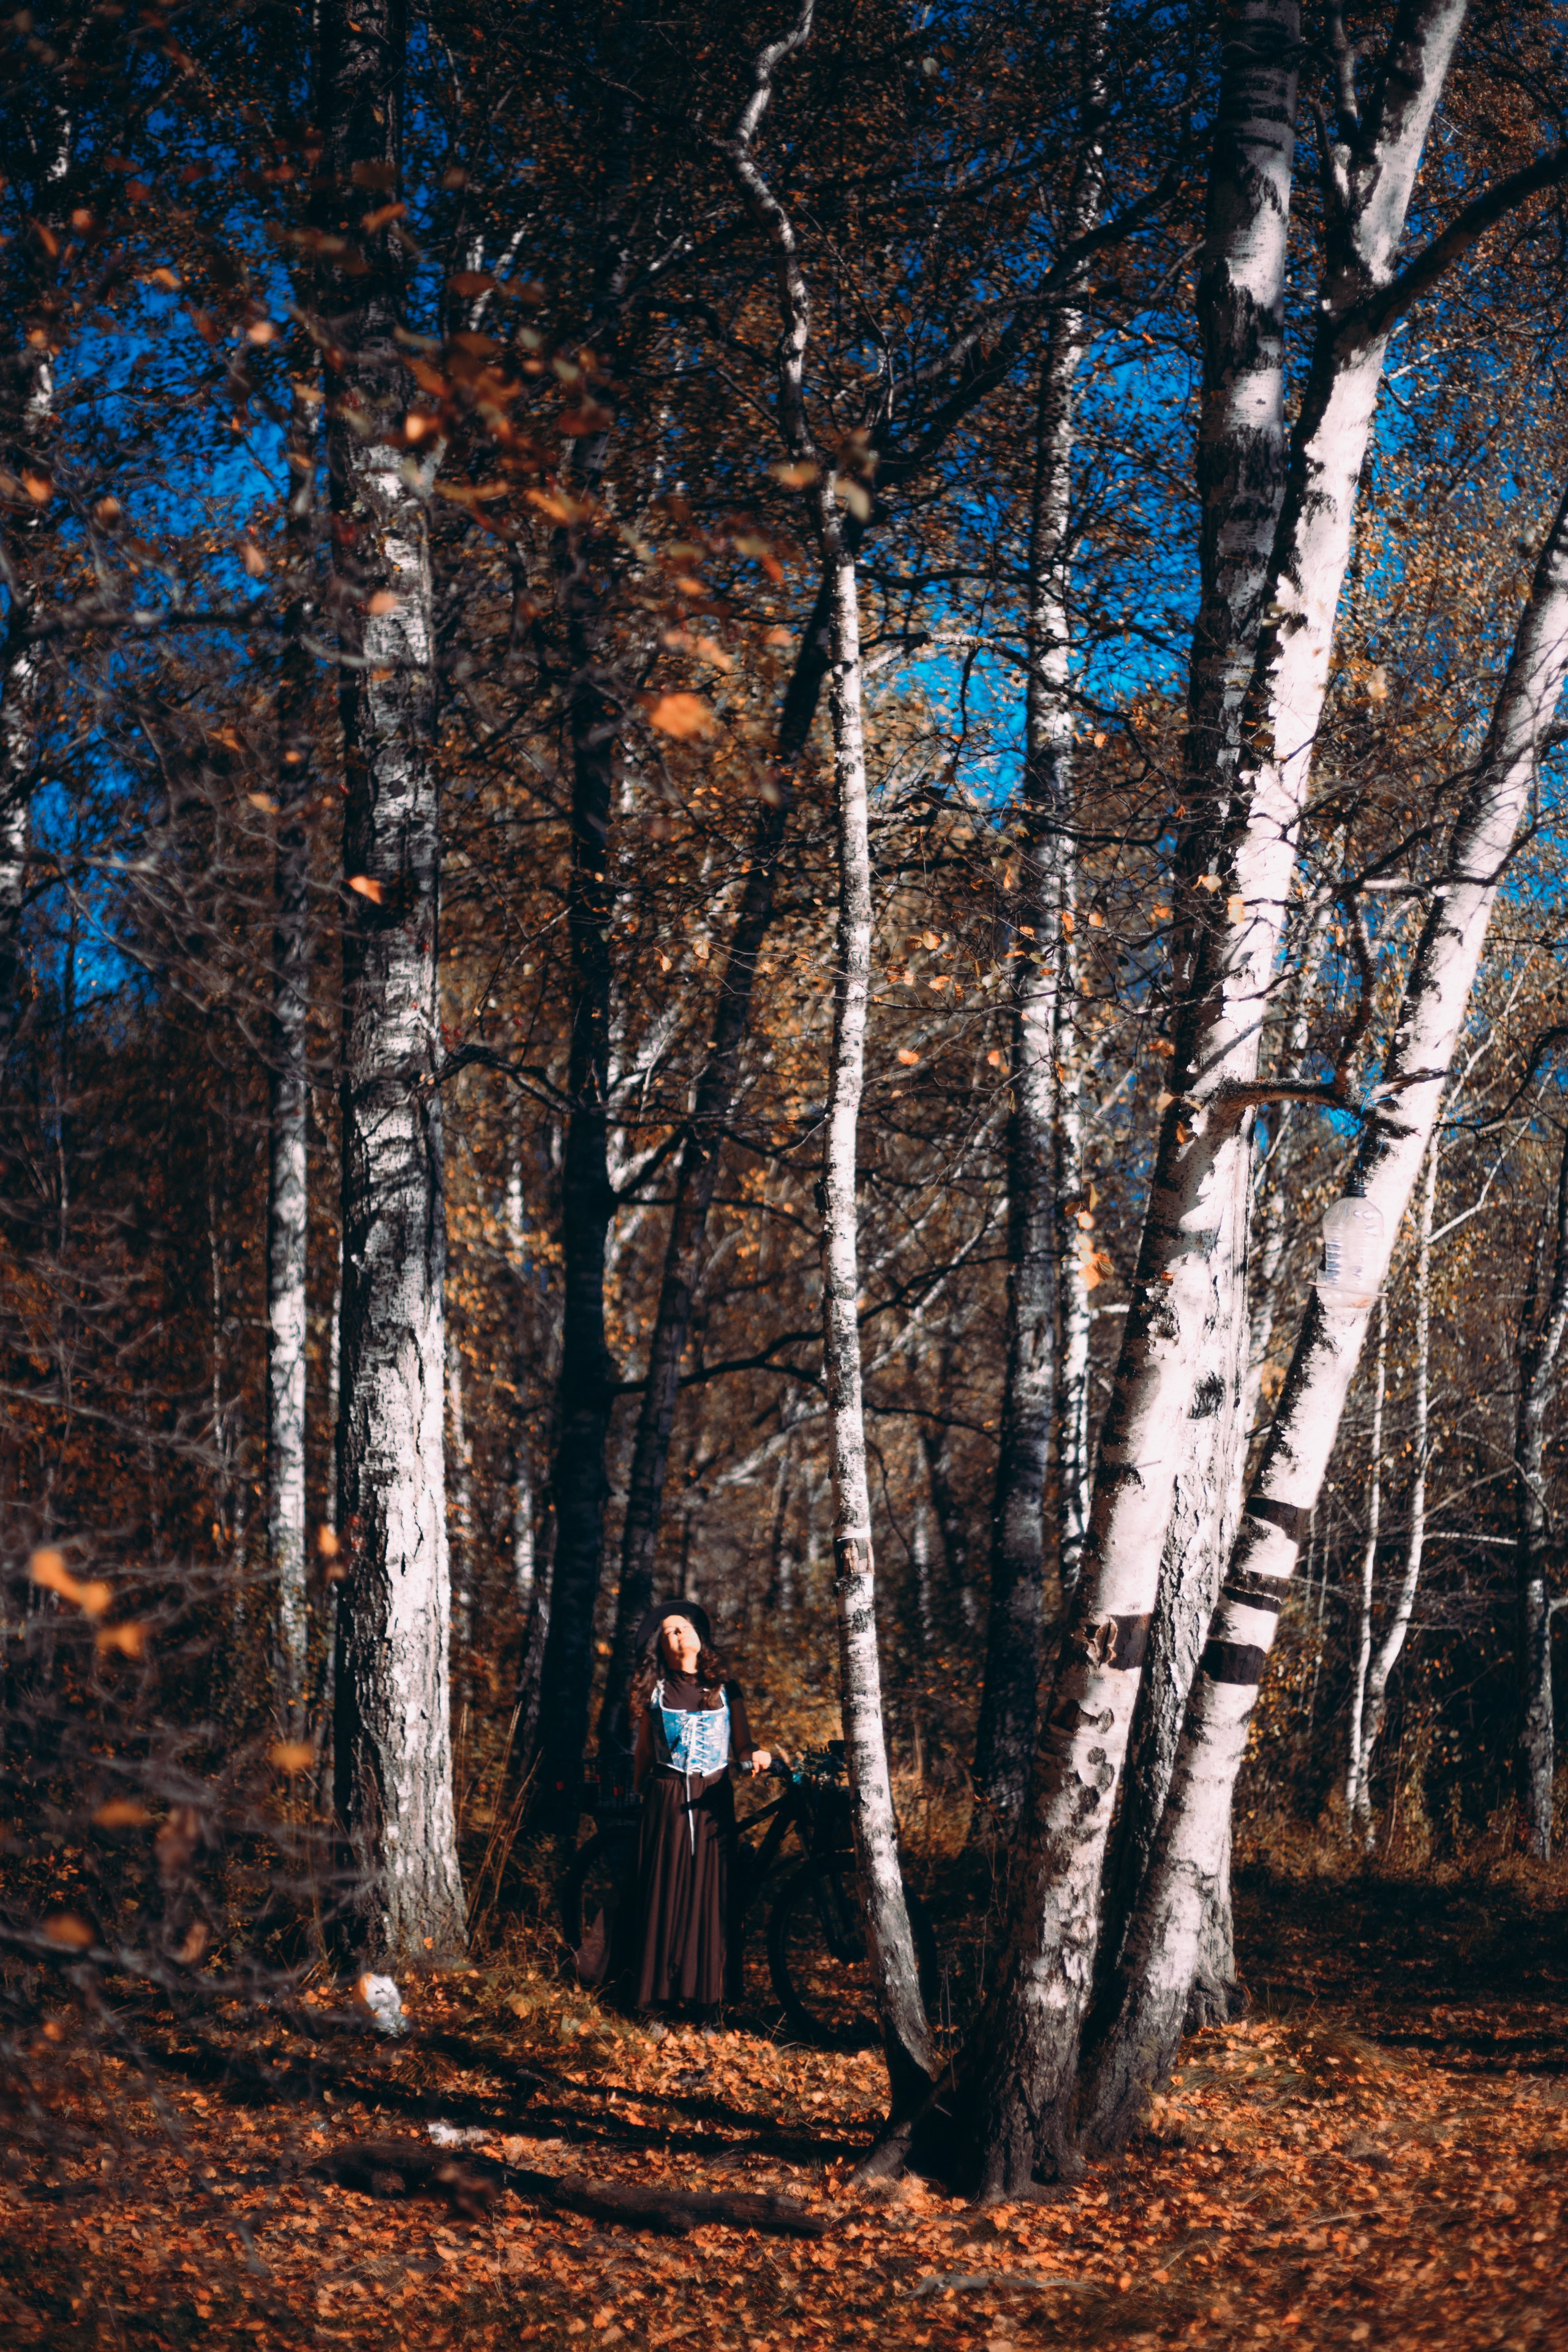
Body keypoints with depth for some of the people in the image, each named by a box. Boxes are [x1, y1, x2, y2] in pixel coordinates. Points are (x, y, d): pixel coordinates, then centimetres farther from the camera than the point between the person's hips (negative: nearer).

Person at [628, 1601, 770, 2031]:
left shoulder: (726, 1690, 10)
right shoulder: (654, 1691, 7)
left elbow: (740, 1745, 5)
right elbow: (643, 1751, 12)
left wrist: (754, 1756, -15)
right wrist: (637, 1797, 13)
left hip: (713, 1800, 1)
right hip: (666, 1799, -1)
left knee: (710, 1894, -2)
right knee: (663, 1893, -3)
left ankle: (707, 1999, 3)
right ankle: (656, 1999, 3)